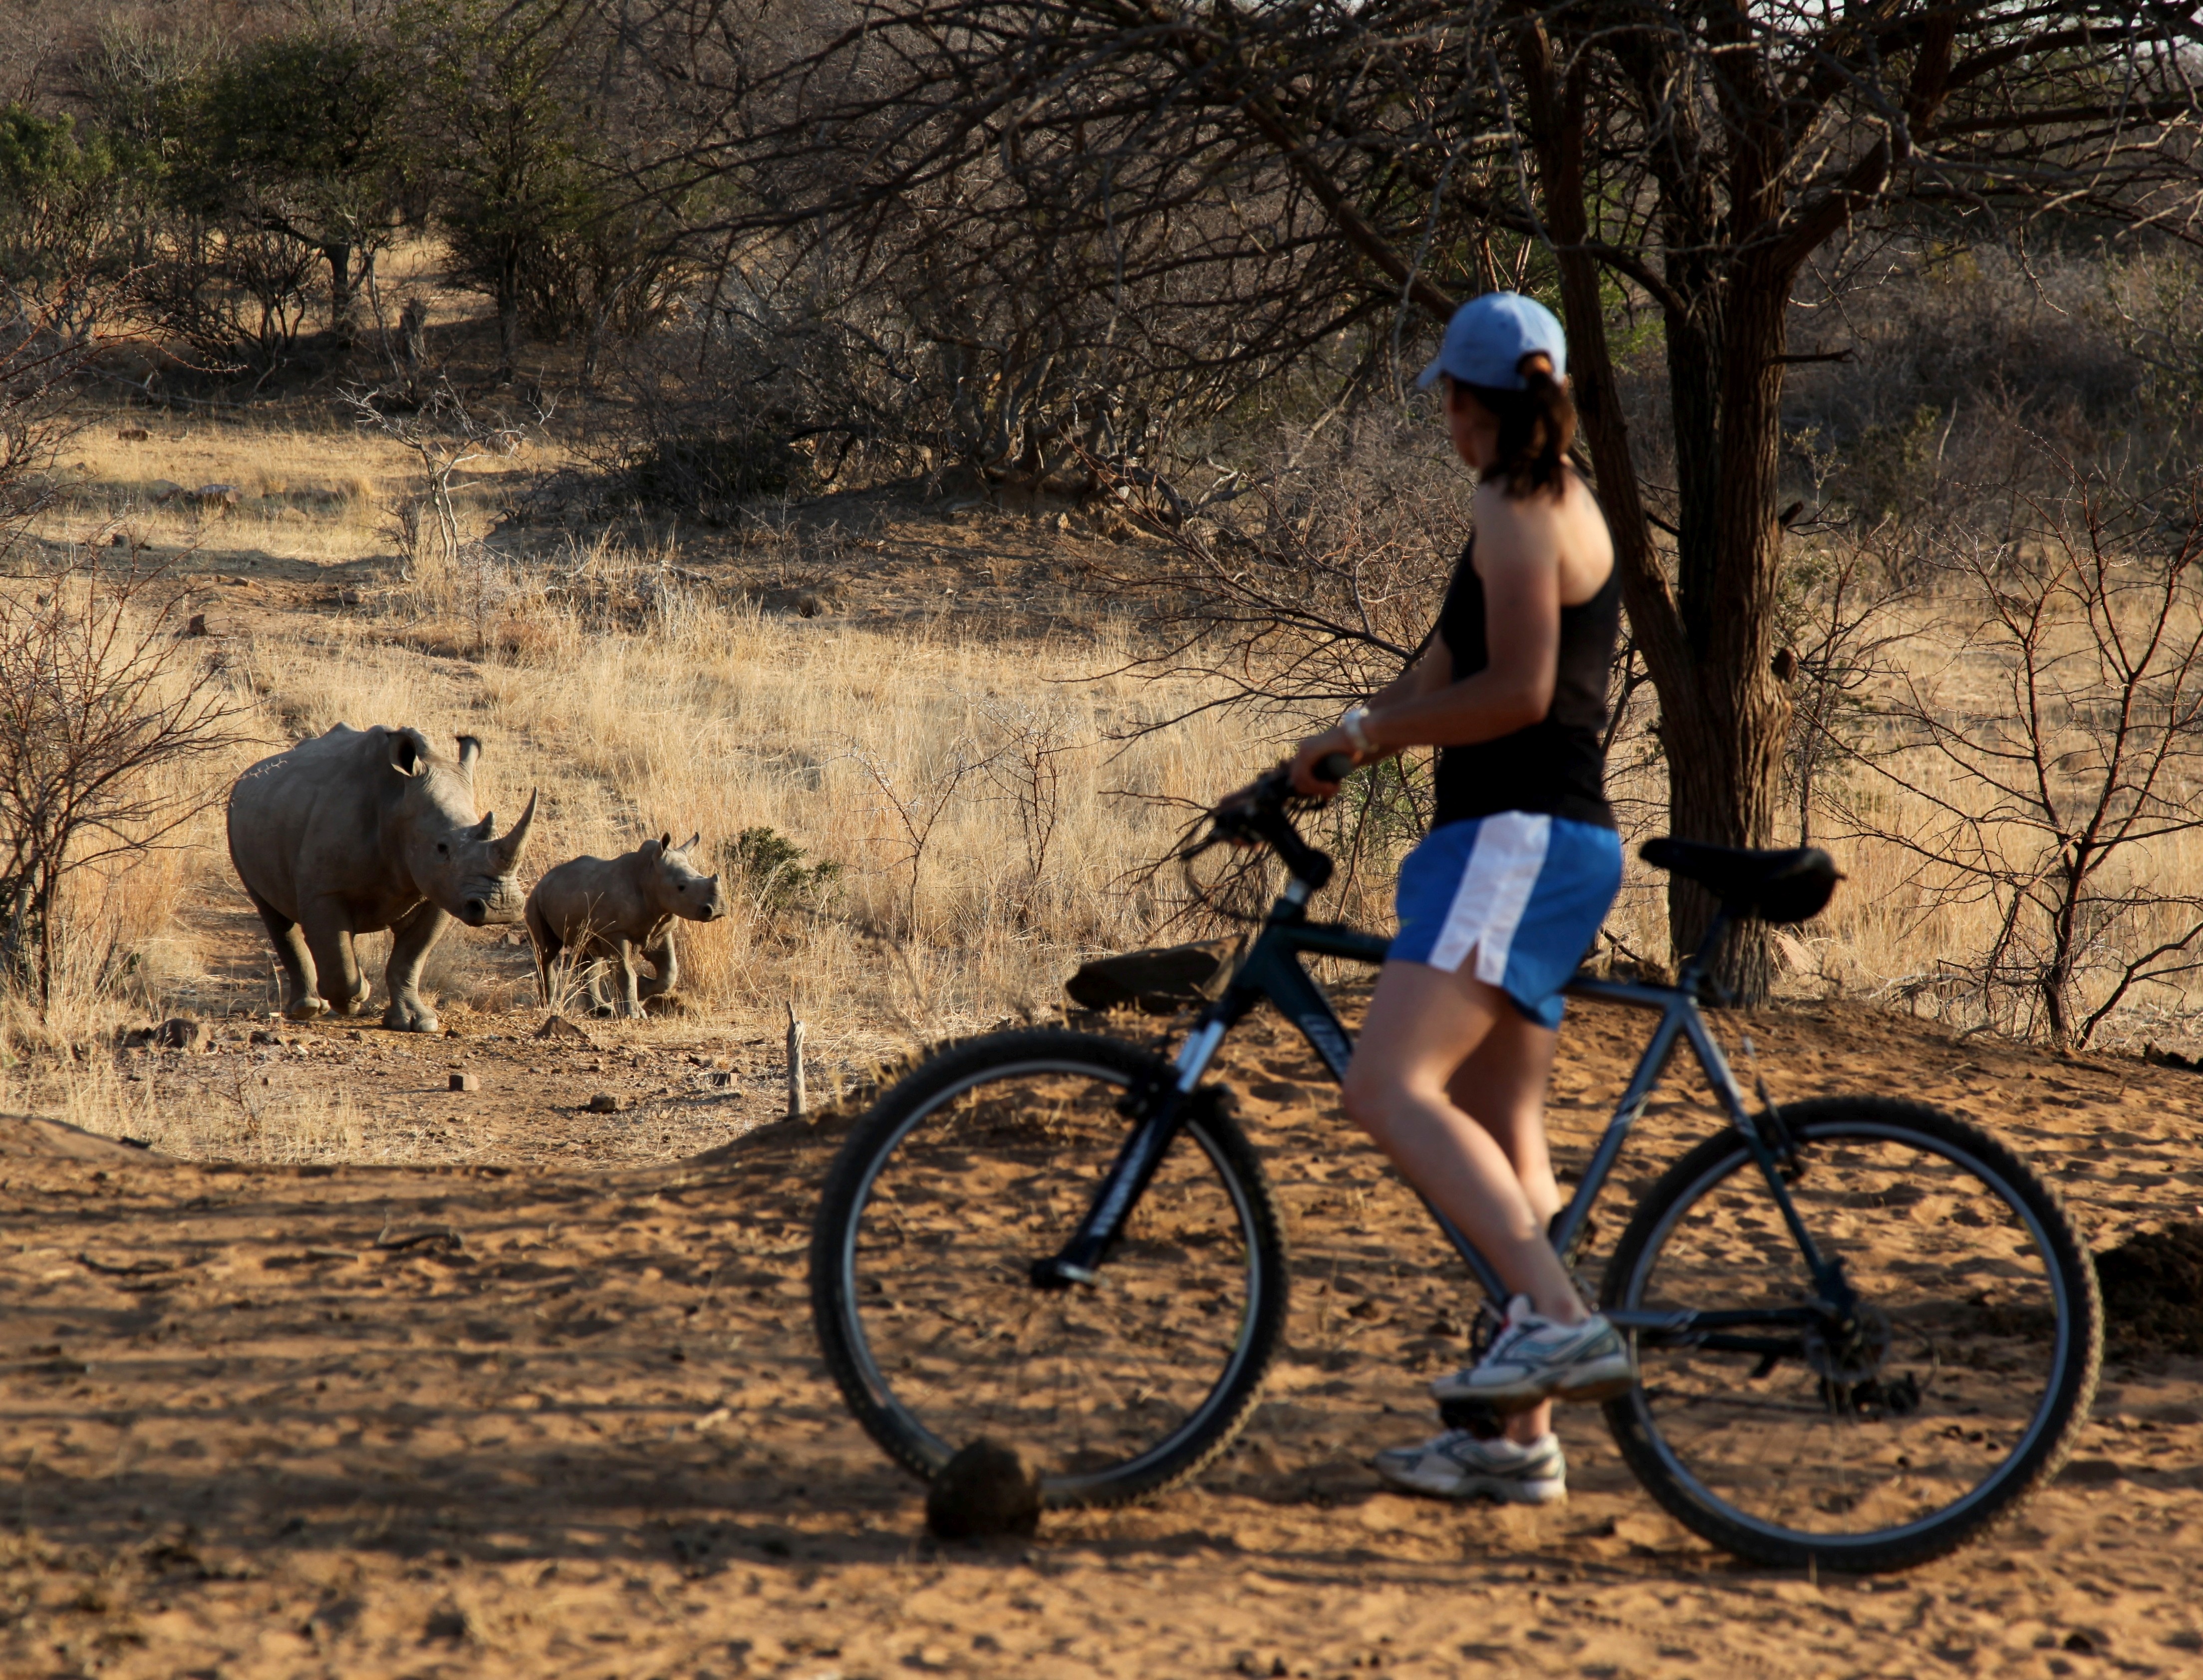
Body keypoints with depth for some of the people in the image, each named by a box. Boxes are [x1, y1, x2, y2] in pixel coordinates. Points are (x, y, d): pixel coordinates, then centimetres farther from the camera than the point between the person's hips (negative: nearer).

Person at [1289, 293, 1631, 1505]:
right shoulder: (1561, 505, 21)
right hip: (1538, 846, 10)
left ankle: (1560, 1319, -30)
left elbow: (1518, 691, -18)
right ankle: (1524, 1442, 10)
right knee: (1502, 1133, 9)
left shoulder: (1516, 510, -9)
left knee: (1391, 1091, -20)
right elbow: (1450, 671, 22)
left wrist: (1374, 731, -8)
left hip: (1517, 844, -10)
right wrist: (1344, 741, 12)